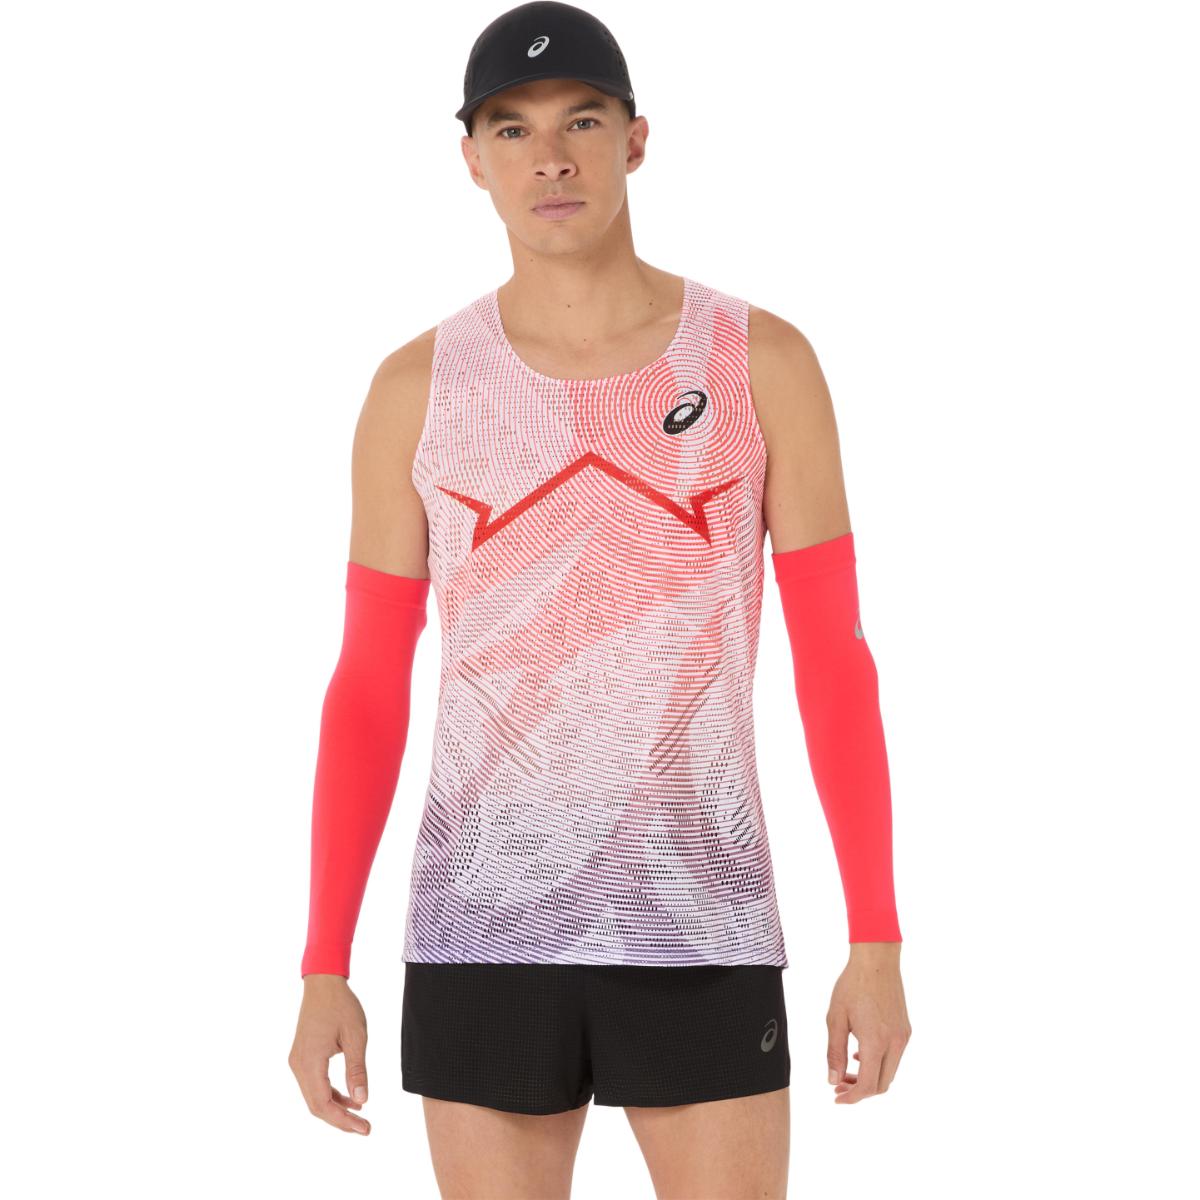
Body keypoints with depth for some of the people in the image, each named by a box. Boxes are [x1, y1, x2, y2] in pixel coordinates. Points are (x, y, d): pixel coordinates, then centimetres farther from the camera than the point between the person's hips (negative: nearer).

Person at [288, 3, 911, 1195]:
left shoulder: (762, 360, -1)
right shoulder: (417, 386, 2)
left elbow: (834, 659, 0)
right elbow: (367, 692, 5)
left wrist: (878, 941, -4)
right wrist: (322, 971, 1)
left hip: (698, 934, -1)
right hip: (487, 934, 1)